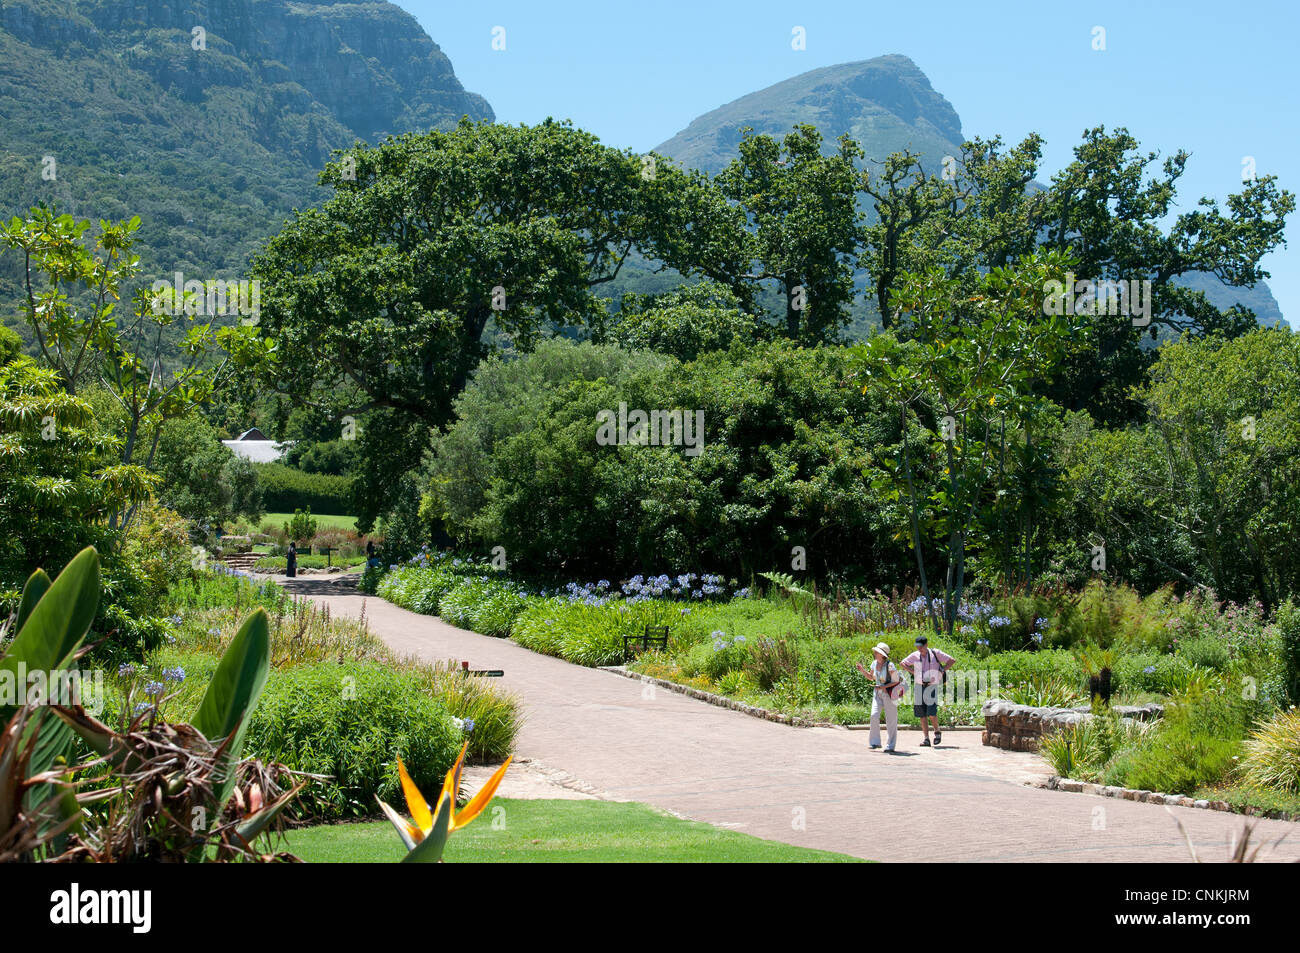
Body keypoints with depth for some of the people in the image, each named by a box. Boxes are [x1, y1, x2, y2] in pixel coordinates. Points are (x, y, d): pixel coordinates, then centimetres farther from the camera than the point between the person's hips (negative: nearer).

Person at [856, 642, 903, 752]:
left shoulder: (890, 665, -17)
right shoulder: (874, 664, 3)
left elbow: (896, 681, -12)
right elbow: (871, 677, 20)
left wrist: (883, 687, -22)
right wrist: (862, 670, 5)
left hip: (889, 693, -5)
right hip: (878, 693, 5)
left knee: (891, 719, 1)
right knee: (874, 715, -10)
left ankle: (891, 745, 11)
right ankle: (875, 742, -3)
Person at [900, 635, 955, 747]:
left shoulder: (935, 653, -5)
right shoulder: (915, 655, 4)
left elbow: (952, 661, 2)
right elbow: (902, 663, 19)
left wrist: (941, 671, -4)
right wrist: (913, 671, 6)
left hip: (931, 687, -4)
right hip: (918, 687, 4)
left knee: (932, 713, -14)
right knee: (922, 715, 2)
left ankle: (937, 732, 13)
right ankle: (926, 739, 6)